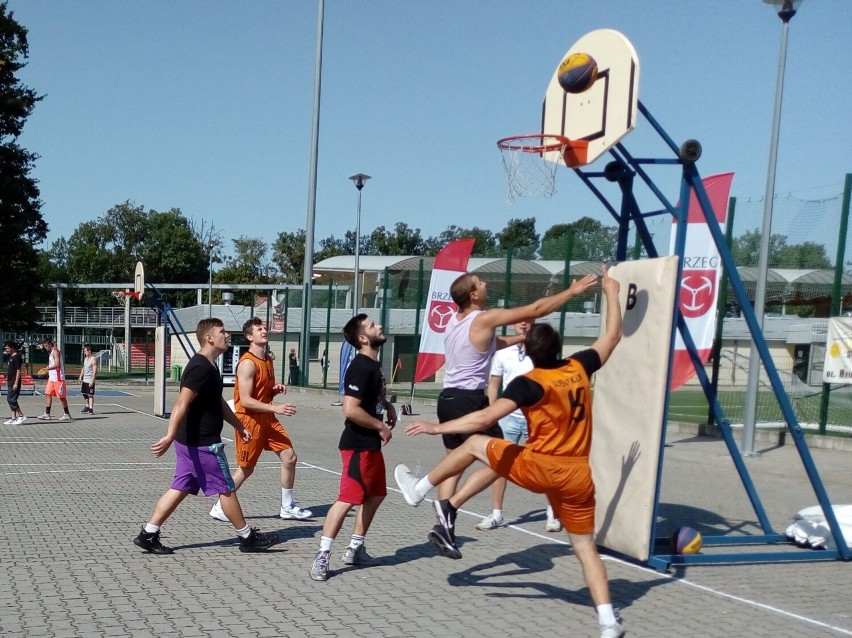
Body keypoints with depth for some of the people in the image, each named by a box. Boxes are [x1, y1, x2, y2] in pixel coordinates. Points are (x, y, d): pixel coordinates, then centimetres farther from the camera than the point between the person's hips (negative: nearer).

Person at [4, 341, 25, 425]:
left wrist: (16, 383, -21)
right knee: (10, 400, 9)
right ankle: (14, 418, 12)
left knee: (11, 399, -11)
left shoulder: (16, 357, -14)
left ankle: (21, 416, -6)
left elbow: (18, 371, -18)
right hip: (10, 382, 10)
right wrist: (7, 381, 21)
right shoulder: (10, 357, 15)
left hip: (14, 383, -10)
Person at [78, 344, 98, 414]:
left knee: (90, 395, -6)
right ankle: (87, 406, 29)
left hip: (90, 381, -9)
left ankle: (91, 409, -3)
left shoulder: (93, 360, -15)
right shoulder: (85, 358, 12)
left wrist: (92, 381, -24)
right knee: (84, 394, 16)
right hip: (84, 380, 9)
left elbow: (95, 371, -19)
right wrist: (80, 377, 14)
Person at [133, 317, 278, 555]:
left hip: (190, 442, 10)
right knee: (226, 489, 2)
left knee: (180, 488, 12)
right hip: (203, 444, -10)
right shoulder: (201, 368, -19)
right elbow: (181, 404, -27)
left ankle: (148, 534, 12)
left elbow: (219, 402, 25)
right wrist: (170, 436, -33)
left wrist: (239, 426, 29)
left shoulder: (208, 366, 14)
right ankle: (247, 538, 14)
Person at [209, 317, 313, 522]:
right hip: (249, 420, -8)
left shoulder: (268, 360, 10)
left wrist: (277, 389, -1)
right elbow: (245, 400, -24)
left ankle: (287, 507, 15)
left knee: (290, 457, 3)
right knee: (246, 468, 1)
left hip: (267, 419, 8)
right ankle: (219, 508, 18)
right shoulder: (248, 363, -18)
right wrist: (275, 408, -30)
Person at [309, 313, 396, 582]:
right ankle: (322, 557, -7)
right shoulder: (361, 367, -19)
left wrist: (387, 405, 12)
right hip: (358, 445, -10)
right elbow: (350, 409, -27)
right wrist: (381, 427, -16)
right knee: (348, 499, -12)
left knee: (376, 495, 18)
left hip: (371, 444, 10)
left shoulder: (373, 364, 11)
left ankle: (355, 548, 29)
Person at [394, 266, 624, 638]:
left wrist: (438, 428, -15)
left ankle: (419, 490, 22)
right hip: (580, 475, 5)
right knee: (585, 546, 12)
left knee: (476, 444, 12)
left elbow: (486, 417, -20)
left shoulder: (529, 383, -11)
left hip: (542, 468, -5)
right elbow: (612, 337, 19)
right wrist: (612, 293, 28)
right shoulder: (579, 367, 4)